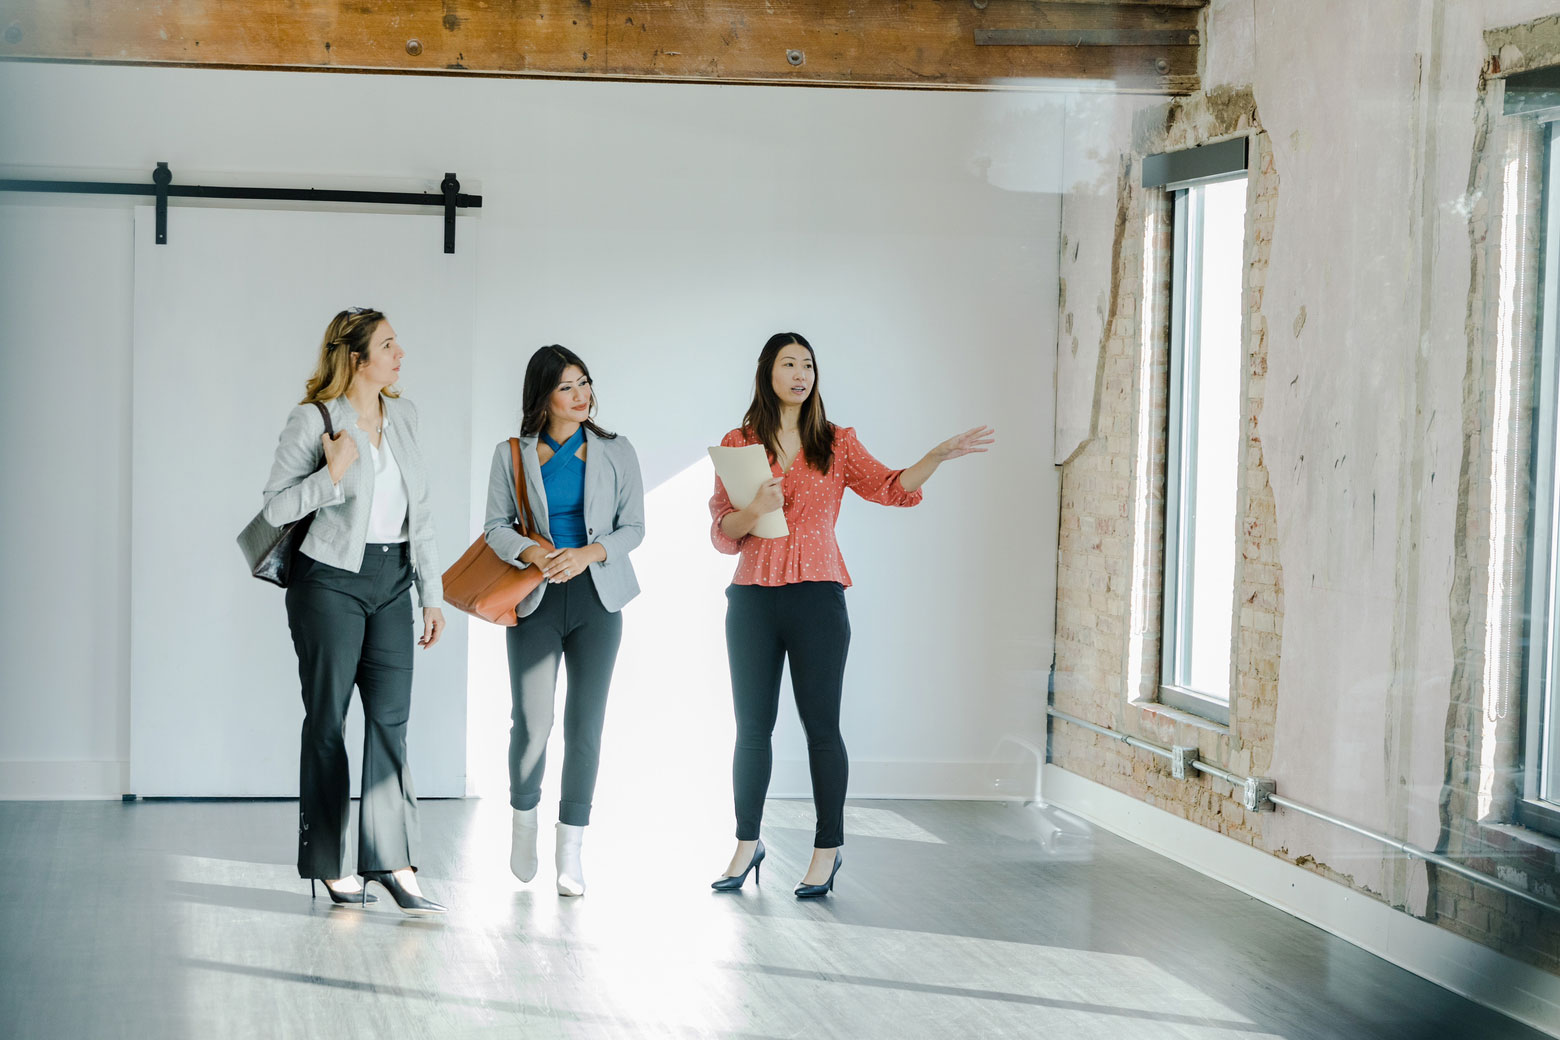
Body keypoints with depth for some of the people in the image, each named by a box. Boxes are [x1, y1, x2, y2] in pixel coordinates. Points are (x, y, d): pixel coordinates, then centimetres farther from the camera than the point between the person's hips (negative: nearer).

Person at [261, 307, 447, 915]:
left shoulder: (402, 416, 10)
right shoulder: (312, 420, -8)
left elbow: (419, 511, 14)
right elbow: (276, 508, -7)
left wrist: (432, 592, 12)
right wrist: (332, 474, -21)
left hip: (392, 581, 5)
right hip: (331, 583, -5)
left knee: (391, 718, -2)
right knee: (328, 722, 3)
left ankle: (393, 863, -3)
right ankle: (329, 865, 12)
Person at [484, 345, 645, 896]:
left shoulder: (615, 452, 5)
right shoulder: (512, 455, 4)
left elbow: (633, 526, 4)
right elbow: (496, 526, 4)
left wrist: (588, 553, -13)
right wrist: (535, 553, -15)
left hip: (596, 598, 1)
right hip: (535, 601, -1)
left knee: (585, 725, -1)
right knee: (532, 723, -7)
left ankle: (570, 852, 6)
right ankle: (524, 819, 21)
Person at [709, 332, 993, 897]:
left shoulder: (836, 443, 6)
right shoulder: (737, 444, 7)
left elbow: (892, 489, 1)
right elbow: (721, 532, 5)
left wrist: (938, 455, -14)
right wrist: (755, 509, -16)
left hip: (817, 597, -1)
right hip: (753, 598, 1)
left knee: (821, 726, -1)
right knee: (752, 727, 7)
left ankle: (828, 849, 8)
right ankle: (747, 844, 19)